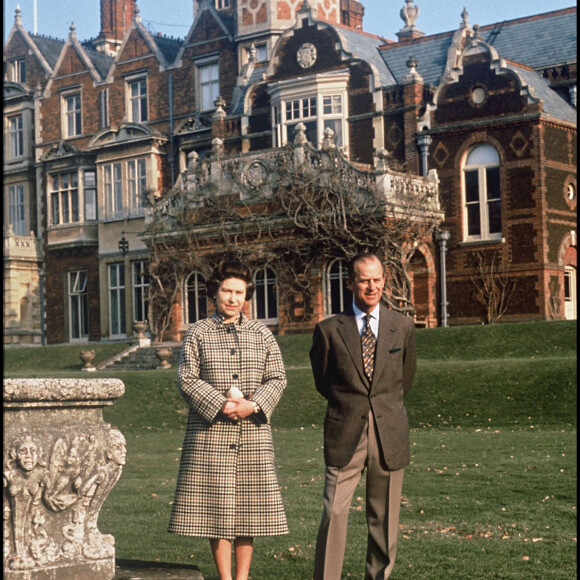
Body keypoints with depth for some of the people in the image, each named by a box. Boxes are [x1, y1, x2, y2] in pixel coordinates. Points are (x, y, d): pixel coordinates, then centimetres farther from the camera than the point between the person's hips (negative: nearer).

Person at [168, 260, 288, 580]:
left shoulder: (261, 334, 9)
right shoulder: (197, 333, 3)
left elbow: (277, 378, 6)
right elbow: (187, 379, -3)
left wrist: (253, 404, -12)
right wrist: (221, 405, -14)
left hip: (252, 432, 2)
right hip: (209, 433, -2)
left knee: (248, 506, 3)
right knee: (215, 506, -1)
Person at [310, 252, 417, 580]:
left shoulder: (403, 326, 6)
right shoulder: (329, 330, -1)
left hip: (389, 433, 2)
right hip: (345, 436, -2)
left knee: (385, 518, 8)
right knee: (334, 513, -8)